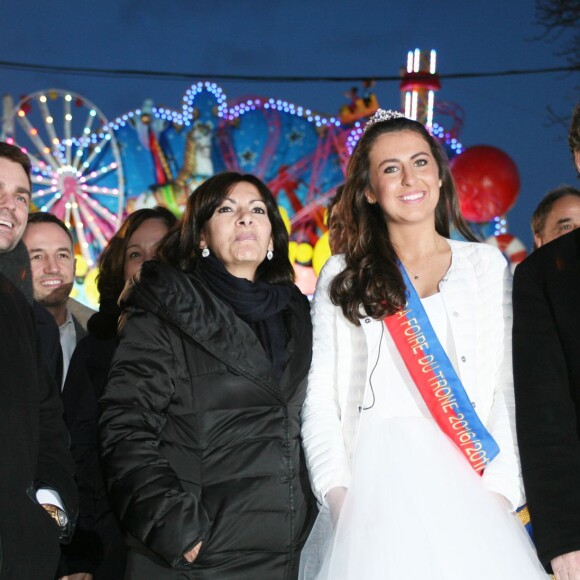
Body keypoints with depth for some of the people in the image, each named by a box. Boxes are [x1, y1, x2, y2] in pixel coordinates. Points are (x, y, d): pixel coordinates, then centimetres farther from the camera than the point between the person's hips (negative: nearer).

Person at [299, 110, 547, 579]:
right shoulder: (343, 276, 11)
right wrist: (335, 487, -6)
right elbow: (320, 394, 7)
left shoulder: (487, 266, 10)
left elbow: (510, 386, 4)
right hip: (373, 485, 0)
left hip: (465, 485, 0)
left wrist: (501, 487, -7)